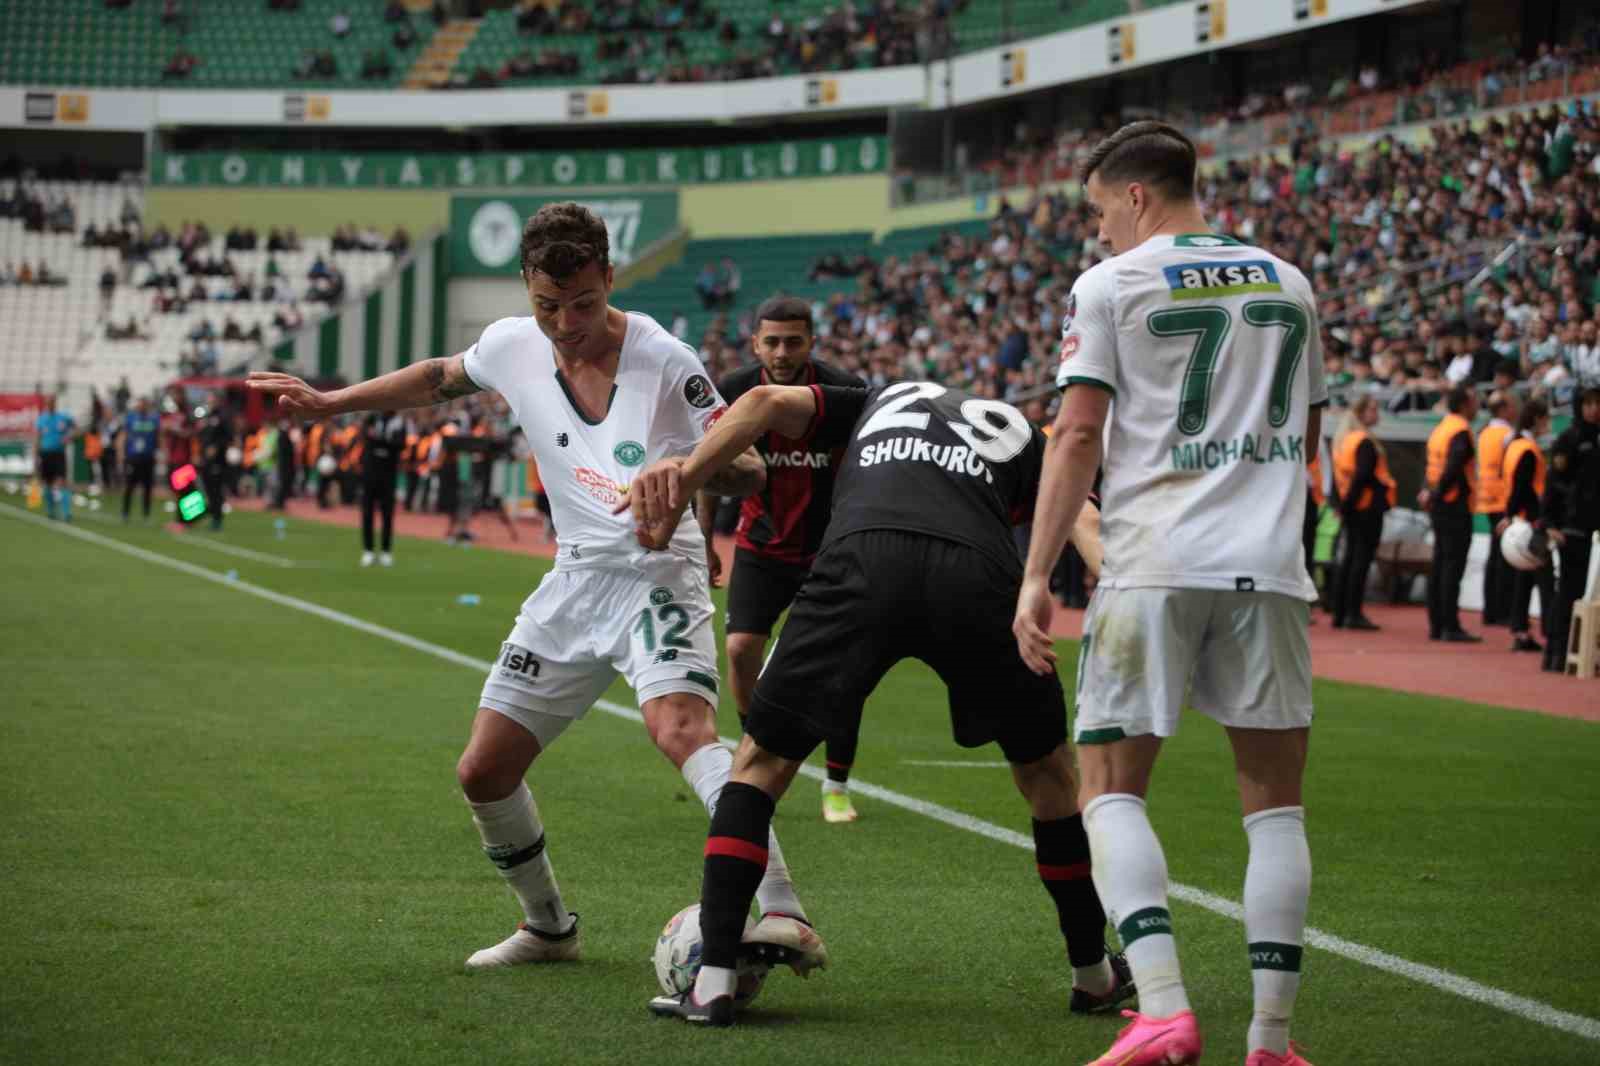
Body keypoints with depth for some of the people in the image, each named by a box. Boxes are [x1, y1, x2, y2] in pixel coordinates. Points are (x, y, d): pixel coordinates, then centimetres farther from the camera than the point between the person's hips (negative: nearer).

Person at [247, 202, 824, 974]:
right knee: (482, 772, 7)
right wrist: (325, 403, 21)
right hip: (575, 580, 6)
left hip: (658, 577, -6)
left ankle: (783, 915, -41)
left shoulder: (662, 361, -17)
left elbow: (749, 472, -16)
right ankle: (548, 926, 31)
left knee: (681, 730, -34)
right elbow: (439, 378, 22)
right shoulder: (511, 346, -1)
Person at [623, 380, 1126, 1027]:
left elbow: (769, 402, 19)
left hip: (862, 562, 0)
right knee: (1047, 772, 25)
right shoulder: (1020, 435, 37)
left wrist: (683, 478, 9)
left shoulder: (875, 403, 39)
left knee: (761, 761, 17)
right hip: (979, 578, 1)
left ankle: (712, 983, 7)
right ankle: (1095, 977, 34)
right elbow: (1085, 521, 17)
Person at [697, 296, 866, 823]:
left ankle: (837, 786, 9)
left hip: (829, 549, -2)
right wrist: (703, 540, 6)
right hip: (760, 547, 2)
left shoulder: (844, 393, -18)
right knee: (741, 648, -11)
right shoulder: (734, 394, -12)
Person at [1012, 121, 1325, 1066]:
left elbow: (1078, 436, -7)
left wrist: (1037, 577, -7)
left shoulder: (1110, 286, 1)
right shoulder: (1287, 284, 16)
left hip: (1155, 565, -3)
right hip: (1268, 565, 4)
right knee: (1275, 802, 8)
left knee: (1112, 790, 3)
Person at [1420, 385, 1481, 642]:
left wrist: (1429, 492, 4)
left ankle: (1436, 625, 15)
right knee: (1453, 566, -7)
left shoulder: (1440, 429, 15)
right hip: (1456, 506, -9)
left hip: (1440, 506, 9)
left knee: (1439, 566, 12)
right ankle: (1451, 627, -7)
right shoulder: (1461, 432, -14)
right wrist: (1435, 494, -15)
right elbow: (1453, 469, -23)